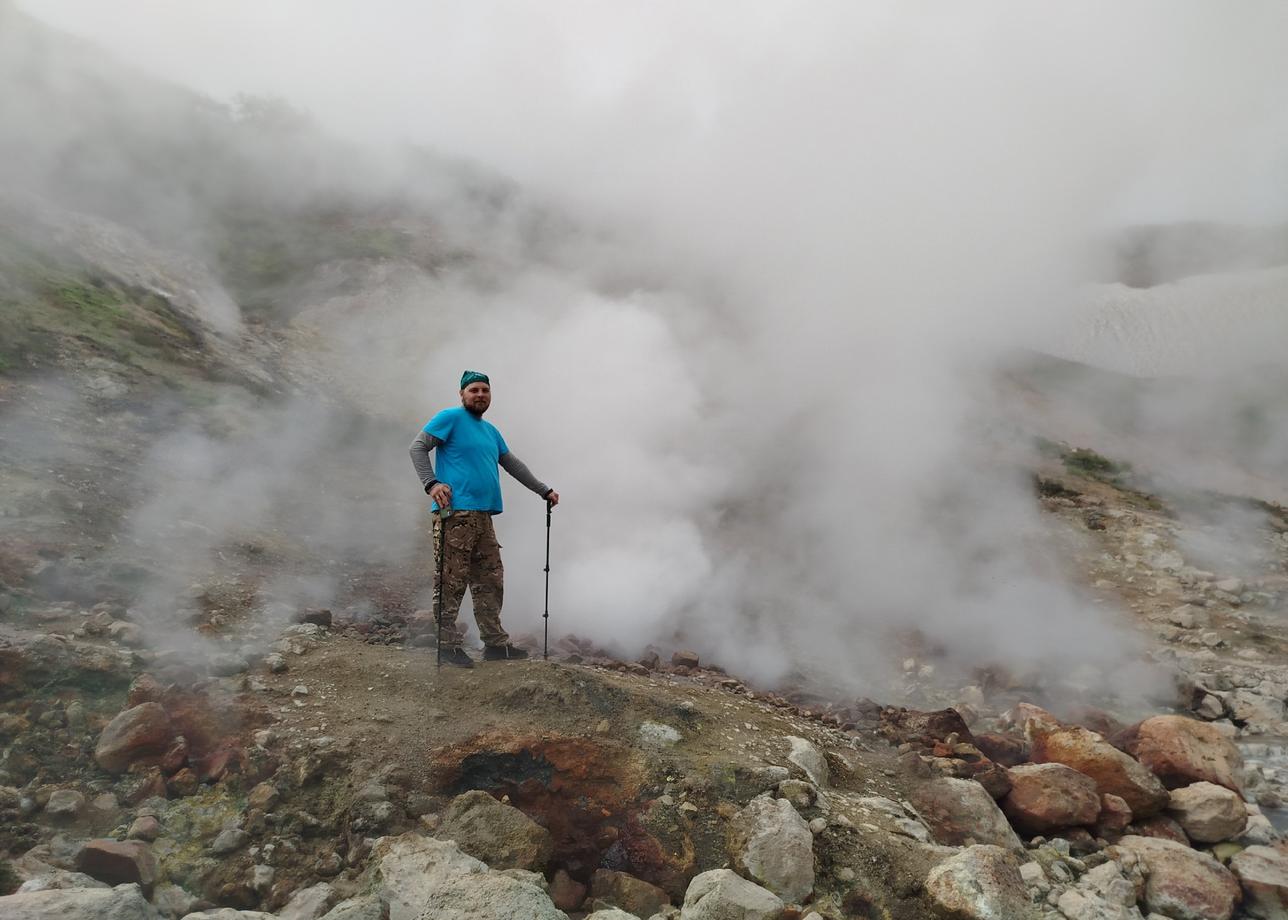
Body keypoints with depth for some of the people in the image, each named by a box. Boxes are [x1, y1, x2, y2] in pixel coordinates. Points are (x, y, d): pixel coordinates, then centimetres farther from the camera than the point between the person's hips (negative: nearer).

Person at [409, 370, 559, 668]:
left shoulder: (491, 431, 24)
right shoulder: (450, 417, 1)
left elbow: (512, 464, 31)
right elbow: (418, 447, -5)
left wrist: (544, 490, 30)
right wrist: (431, 483, -19)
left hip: (483, 516, 8)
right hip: (454, 513, -8)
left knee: (491, 582, 9)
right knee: (452, 582, -6)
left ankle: (496, 643, 16)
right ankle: (448, 644, 2)